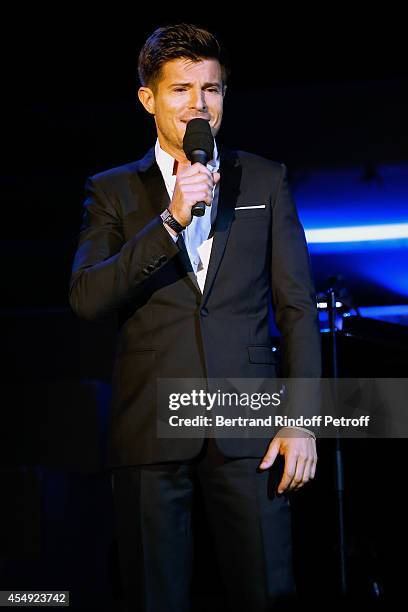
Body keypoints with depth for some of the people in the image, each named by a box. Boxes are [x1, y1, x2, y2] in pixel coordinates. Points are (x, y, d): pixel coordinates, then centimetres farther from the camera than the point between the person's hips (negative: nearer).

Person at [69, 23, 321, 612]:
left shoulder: (265, 180, 10)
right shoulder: (113, 191, 8)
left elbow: (297, 305, 7)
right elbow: (86, 298, -6)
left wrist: (303, 421, -2)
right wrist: (171, 220, -16)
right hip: (152, 427, 0)